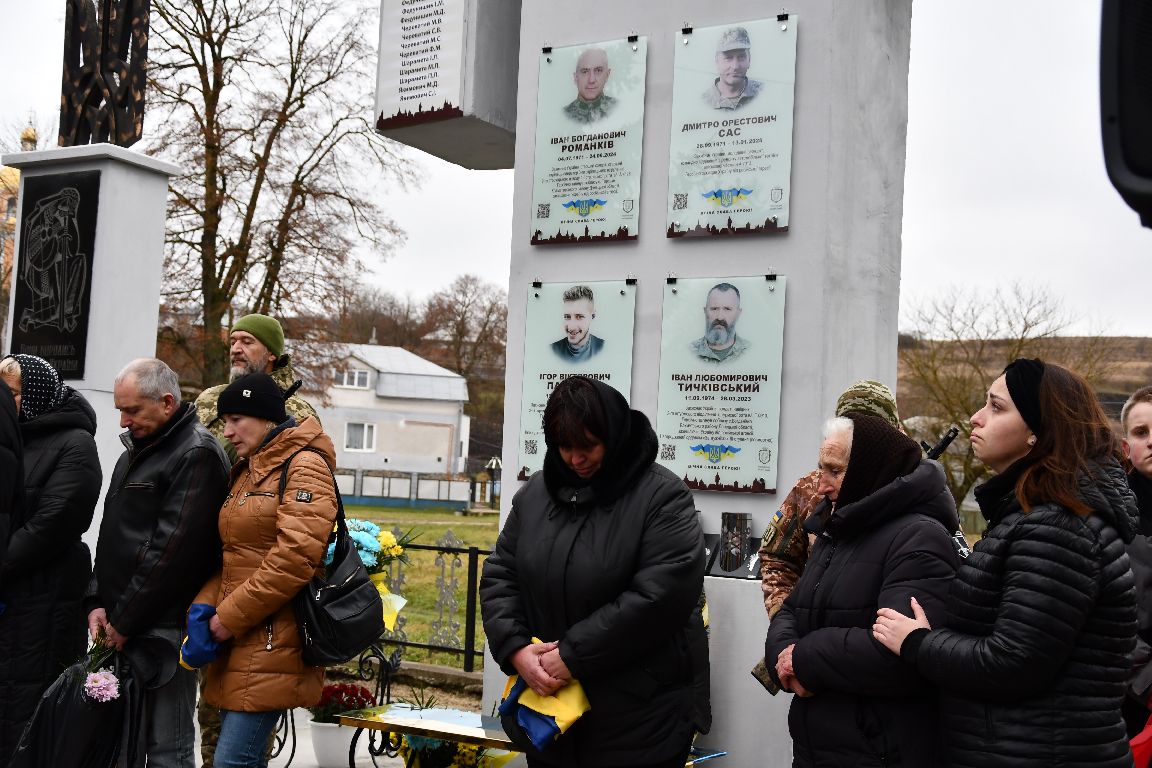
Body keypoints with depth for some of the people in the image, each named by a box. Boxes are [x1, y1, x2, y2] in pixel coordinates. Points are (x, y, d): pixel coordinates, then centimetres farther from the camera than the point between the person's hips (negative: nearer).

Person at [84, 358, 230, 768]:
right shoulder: (135, 451, 19)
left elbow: (173, 550, -18)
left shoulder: (196, 454, -12)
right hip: (119, 626, 9)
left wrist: (125, 622, -15)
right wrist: (97, 602, 8)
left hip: (161, 627, -9)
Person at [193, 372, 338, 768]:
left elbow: (295, 557, -19)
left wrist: (230, 616, -14)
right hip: (238, 644, 9)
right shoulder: (246, 470, 19)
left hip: (273, 644, -9)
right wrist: (205, 607, 1)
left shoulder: (304, 466, -8)